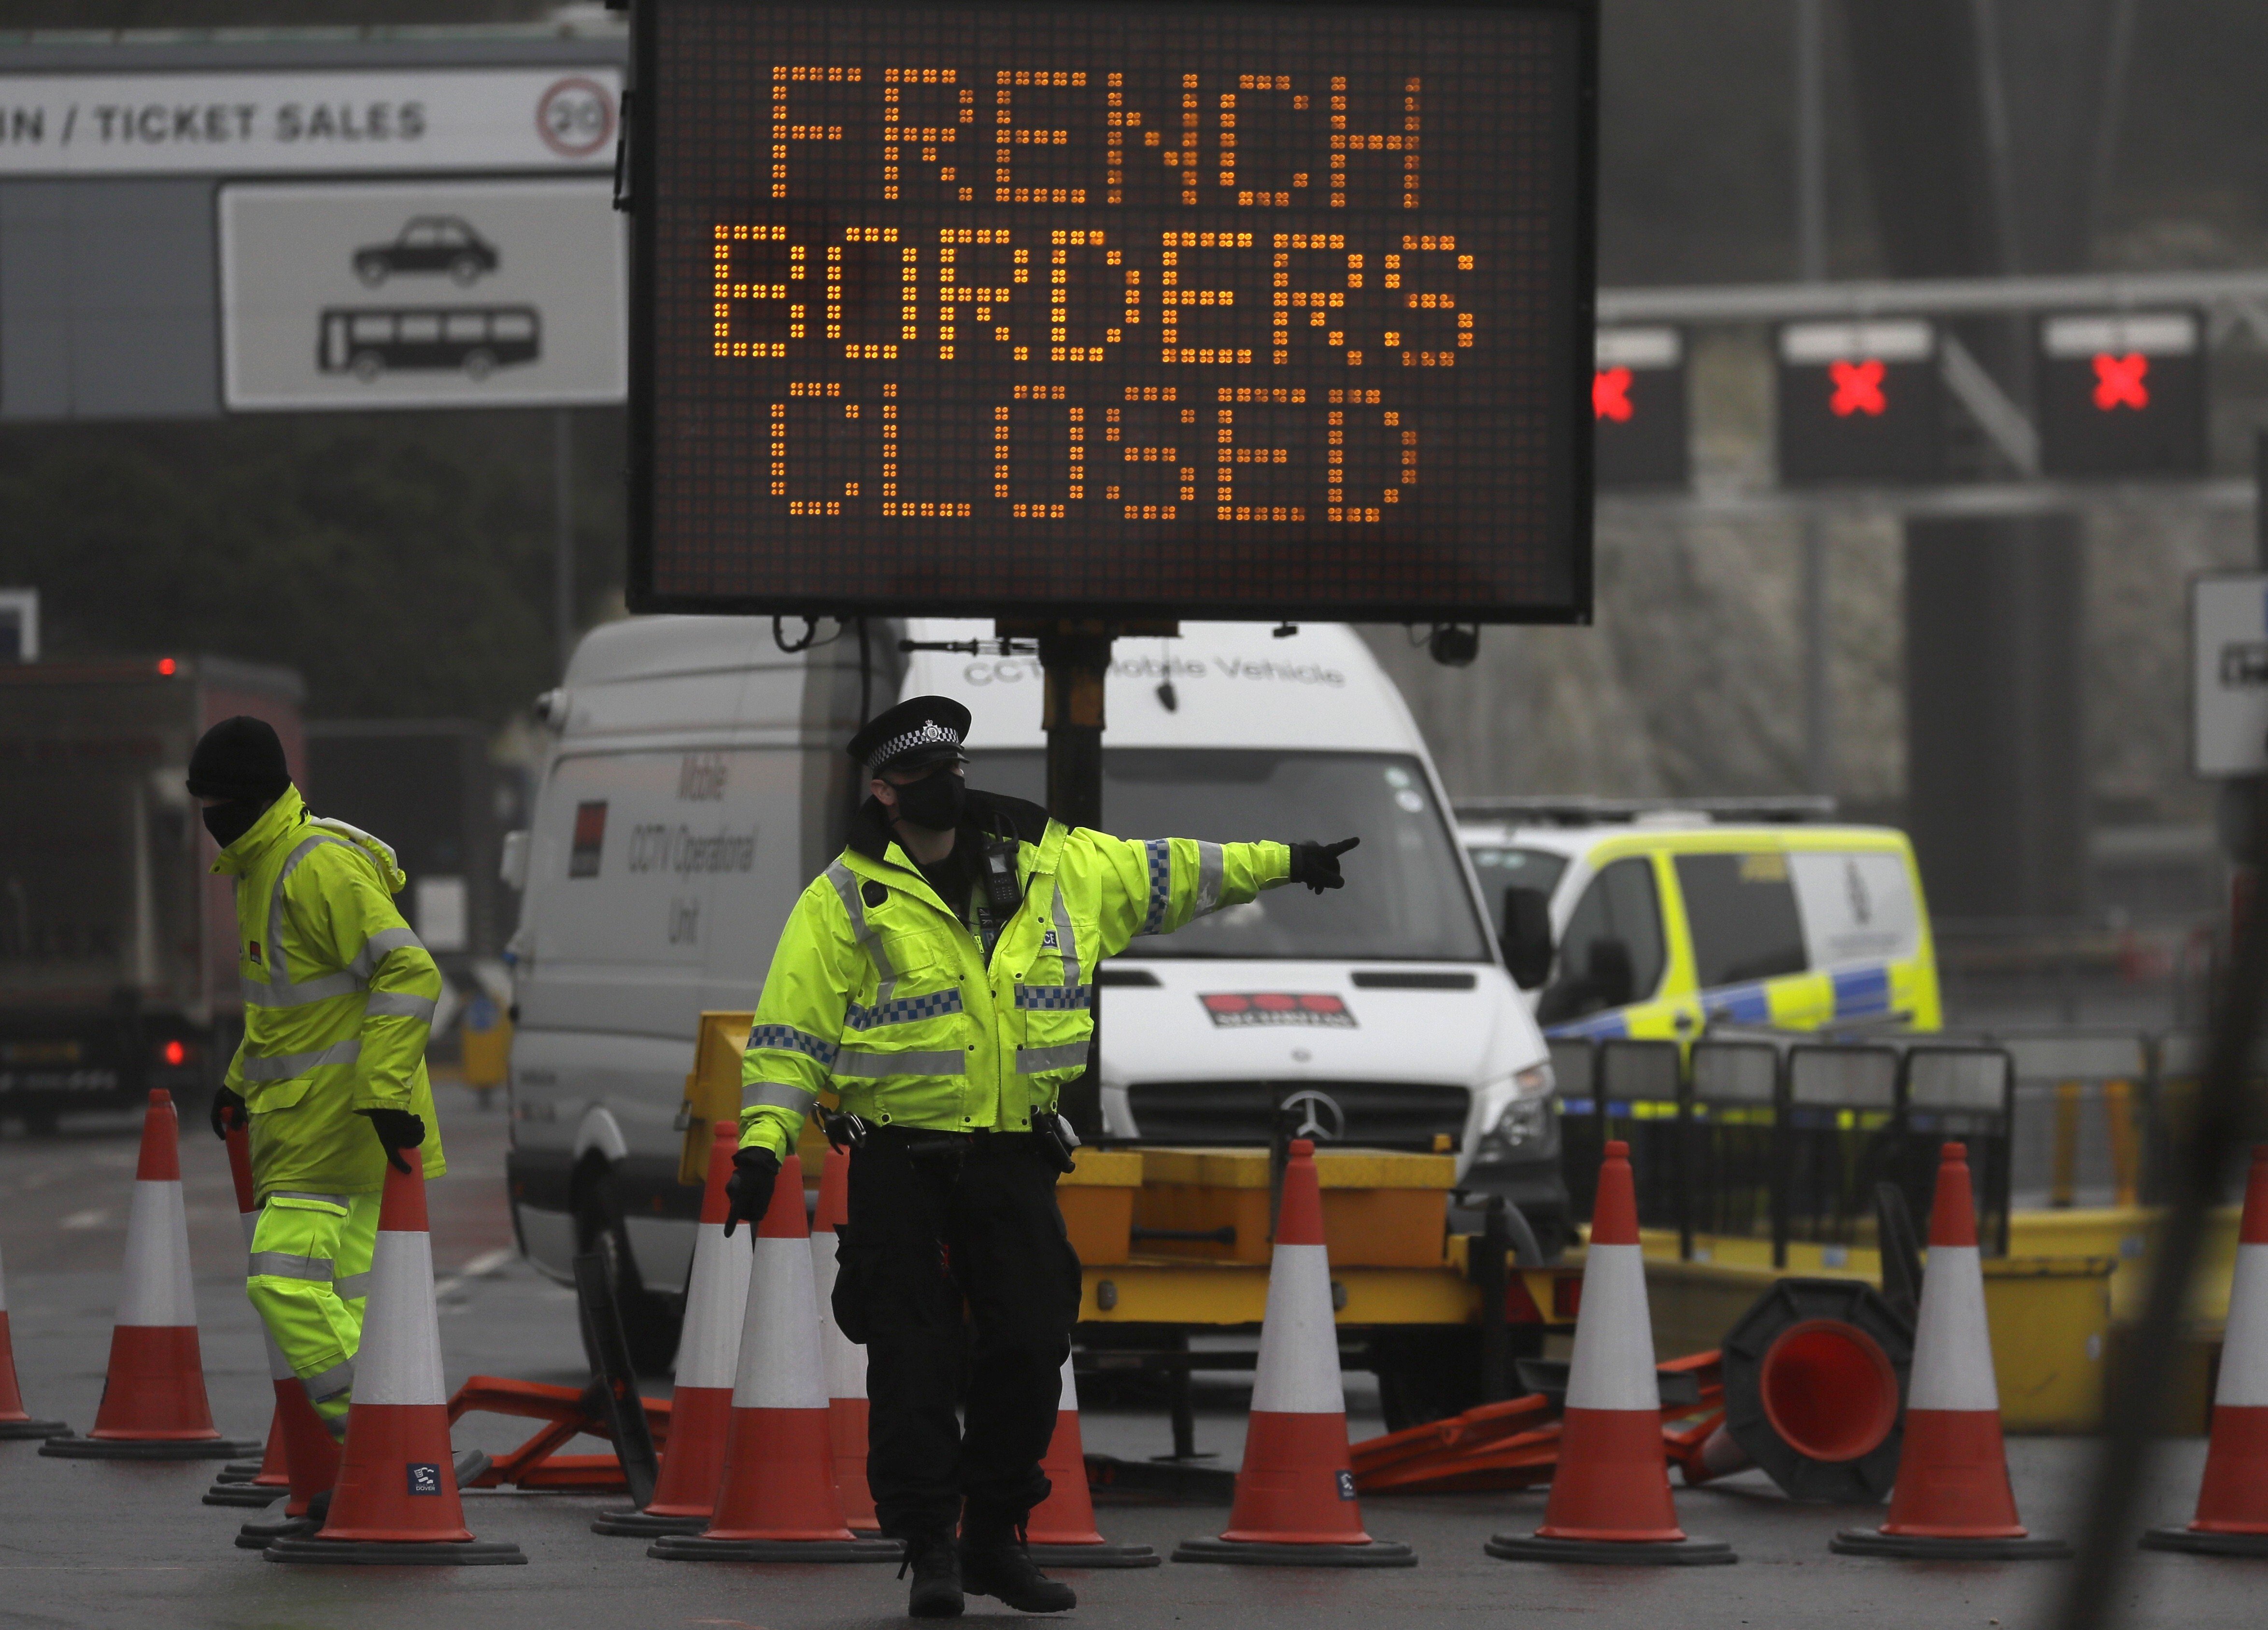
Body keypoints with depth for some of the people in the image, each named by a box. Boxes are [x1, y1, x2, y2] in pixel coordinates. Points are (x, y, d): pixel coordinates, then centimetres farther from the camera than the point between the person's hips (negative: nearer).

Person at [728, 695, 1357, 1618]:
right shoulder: (845, 901, -4)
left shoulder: (1057, 870, 7)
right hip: (900, 1162, -4)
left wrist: (1284, 863, 24)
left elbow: (1165, 876, 20)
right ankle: (930, 1551, 4)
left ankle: (997, 1541, 16)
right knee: (914, 1359, -5)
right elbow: (792, 1033, -4)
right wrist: (762, 1144, -15)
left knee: (1031, 1344, 3)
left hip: (1014, 1159, 4)